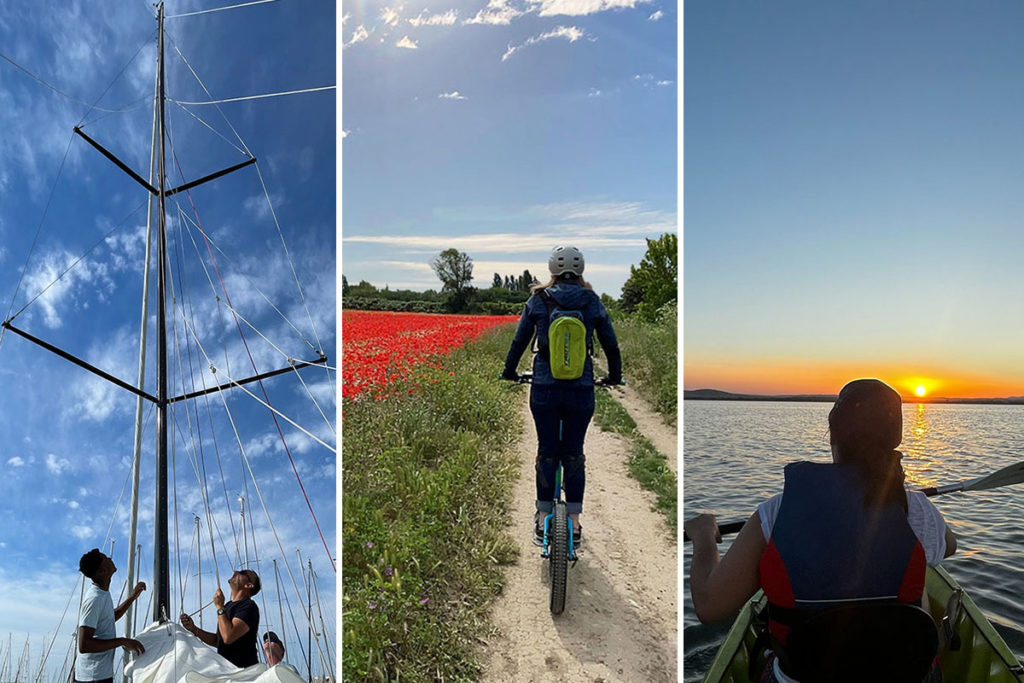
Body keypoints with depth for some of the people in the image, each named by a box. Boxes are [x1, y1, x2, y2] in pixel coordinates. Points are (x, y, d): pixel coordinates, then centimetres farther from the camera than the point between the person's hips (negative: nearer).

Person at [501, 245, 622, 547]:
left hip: (545, 388, 0)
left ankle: (542, 521, 19)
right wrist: (614, 377, 26)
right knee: (574, 454, 12)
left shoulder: (538, 300, 1)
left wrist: (509, 372, 24)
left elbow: (519, 341, 8)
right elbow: (611, 345, 10)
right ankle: (574, 523, 15)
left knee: (547, 452, 12)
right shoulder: (593, 302, 3)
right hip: (582, 389, 1)